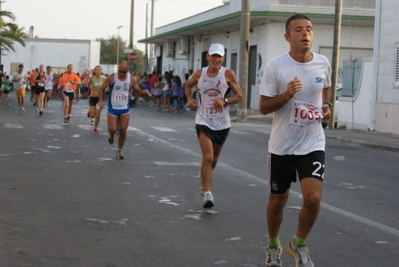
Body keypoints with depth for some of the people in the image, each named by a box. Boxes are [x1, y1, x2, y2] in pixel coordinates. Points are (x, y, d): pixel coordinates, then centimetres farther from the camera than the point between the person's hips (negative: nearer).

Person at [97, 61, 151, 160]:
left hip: (125, 109, 2)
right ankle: (111, 134, 30)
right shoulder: (111, 77, -12)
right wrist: (100, 100, -19)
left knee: (123, 131, 1)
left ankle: (119, 151, 20)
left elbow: (137, 91, 5)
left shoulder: (131, 79, -5)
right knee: (113, 129, -9)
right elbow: (101, 88, -5)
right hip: (113, 108, -2)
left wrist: (143, 92, -18)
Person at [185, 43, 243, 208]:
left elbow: (239, 96, -4)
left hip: (222, 123, 1)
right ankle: (207, 194, -12)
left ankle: (204, 178, 49)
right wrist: (189, 99, 1)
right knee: (208, 157, -16)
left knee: (214, 158, 18)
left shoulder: (228, 74, -8)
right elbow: (189, 85, 19)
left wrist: (225, 101, -21)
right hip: (204, 121, -1)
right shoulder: (199, 74, -2)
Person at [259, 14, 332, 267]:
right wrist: (287, 95, -25)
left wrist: (326, 105, 0)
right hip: (282, 145, -1)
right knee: (278, 199, 11)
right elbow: (264, 107, -8)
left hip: (313, 144, 1)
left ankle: (299, 244, 13)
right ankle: (273, 246, 37)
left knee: (313, 198, -15)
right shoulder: (276, 66, -11)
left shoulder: (323, 63, -1)